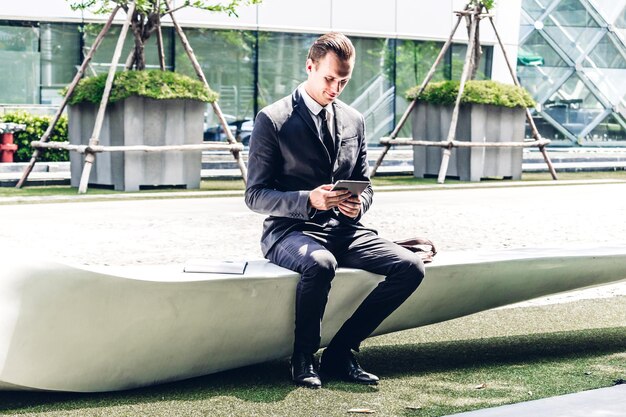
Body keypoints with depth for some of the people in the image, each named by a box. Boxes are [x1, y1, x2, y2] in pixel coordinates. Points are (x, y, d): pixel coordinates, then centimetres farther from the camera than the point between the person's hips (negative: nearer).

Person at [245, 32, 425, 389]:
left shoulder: (354, 121, 13)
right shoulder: (272, 120, -4)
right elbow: (255, 194, -6)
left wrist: (358, 204, -8)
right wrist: (309, 200, -23)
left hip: (343, 229, 6)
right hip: (290, 229, -5)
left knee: (410, 266, -18)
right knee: (319, 263, -40)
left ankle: (341, 352, -8)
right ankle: (304, 358, -16)